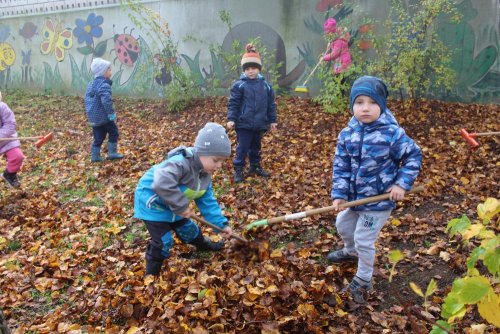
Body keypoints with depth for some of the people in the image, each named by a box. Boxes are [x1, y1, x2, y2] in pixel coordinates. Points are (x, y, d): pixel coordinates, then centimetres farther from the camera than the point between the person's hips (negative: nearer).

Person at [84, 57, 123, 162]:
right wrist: (112, 114, -22)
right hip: (103, 117, -8)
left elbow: (87, 98, 20)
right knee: (113, 132, 7)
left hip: (93, 117, 8)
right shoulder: (104, 85, -18)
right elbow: (106, 100, -29)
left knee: (98, 137, 15)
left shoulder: (92, 84, 13)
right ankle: (112, 153, 9)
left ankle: (95, 156, 16)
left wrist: (88, 111, 26)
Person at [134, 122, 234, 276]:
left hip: (172, 206, 8)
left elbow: (207, 201, 2)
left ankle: (204, 244, 52)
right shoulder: (181, 163, -37)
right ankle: (151, 275, 11)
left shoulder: (205, 174, -6)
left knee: (189, 228, 22)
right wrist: (181, 206, -42)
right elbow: (162, 183, -52)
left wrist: (221, 223, -3)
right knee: (163, 241, -9)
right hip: (152, 202, -8)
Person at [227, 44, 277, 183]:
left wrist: (272, 120, 11)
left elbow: (271, 104, 10)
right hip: (244, 124, -4)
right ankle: (238, 170, 13)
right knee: (242, 148, 1)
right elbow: (233, 103, -8)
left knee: (256, 147, 19)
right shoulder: (239, 85, -8)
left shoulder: (265, 85, 3)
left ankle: (255, 167, 35)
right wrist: (231, 119, -15)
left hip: (259, 124, 4)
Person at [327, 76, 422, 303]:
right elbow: (341, 166, -3)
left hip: (379, 199, -6)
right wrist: (339, 193, -12)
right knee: (342, 225, 27)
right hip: (355, 196, 6)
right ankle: (350, 252, 60)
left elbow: (414, 156, -8)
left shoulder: (393, 133, -20)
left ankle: (363, 280, 26)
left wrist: (402, 184, -15)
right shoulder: (347, 134, -7)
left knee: (363, 240, 1)